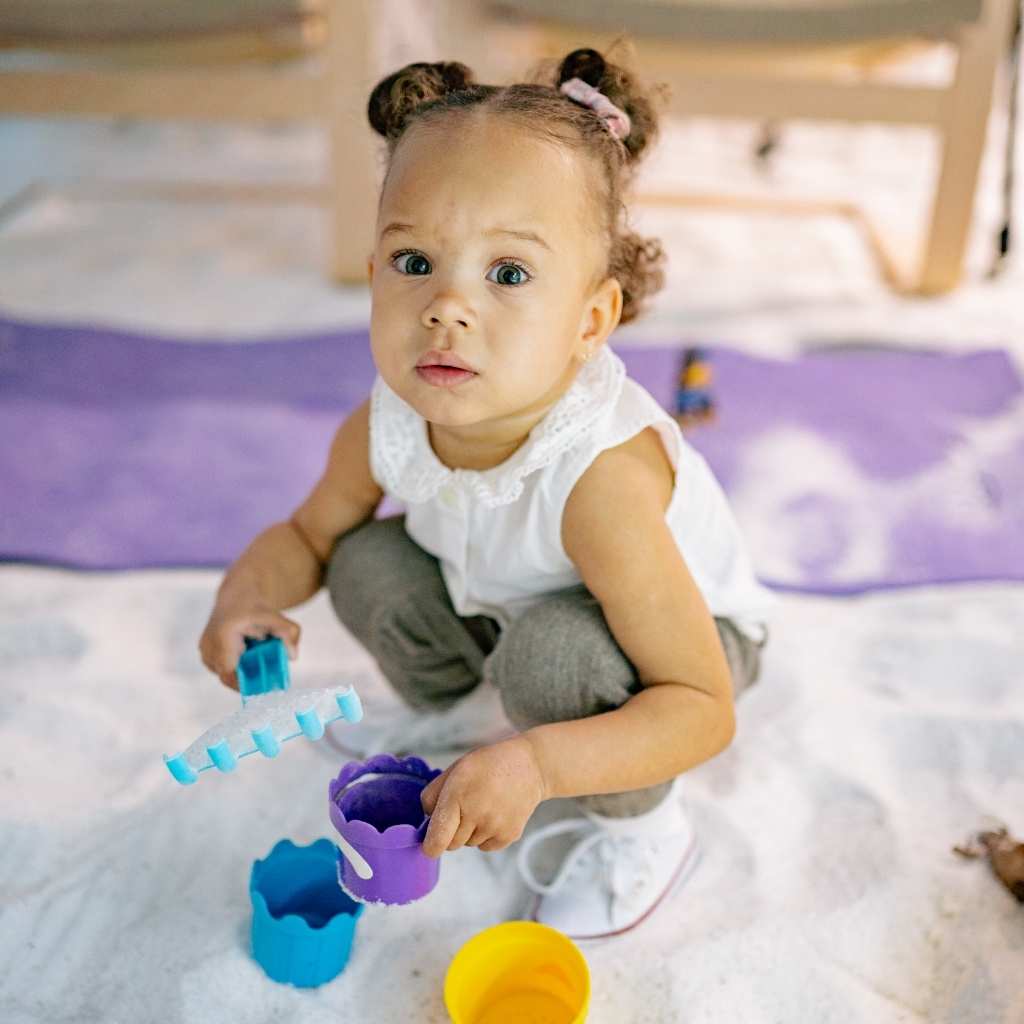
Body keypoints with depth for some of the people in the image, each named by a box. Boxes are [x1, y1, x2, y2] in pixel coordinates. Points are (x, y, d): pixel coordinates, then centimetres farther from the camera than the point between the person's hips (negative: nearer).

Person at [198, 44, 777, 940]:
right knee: (368, 563, -11)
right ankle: (442, 708, 21)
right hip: (508, 601, 5)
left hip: (692, 631, -5)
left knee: (553, 649, -34)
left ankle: (642, 827, -2)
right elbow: (307, 533, -1)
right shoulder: (385, 427, -23)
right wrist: (248, 595, -24)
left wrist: (536, 763, -49)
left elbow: (703, 711, -36)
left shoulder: (600, 474, -42)